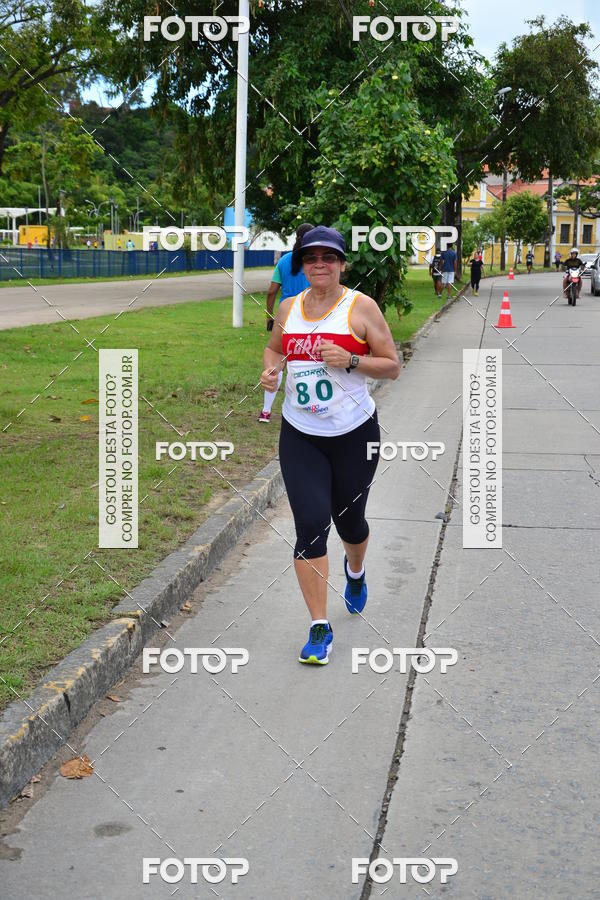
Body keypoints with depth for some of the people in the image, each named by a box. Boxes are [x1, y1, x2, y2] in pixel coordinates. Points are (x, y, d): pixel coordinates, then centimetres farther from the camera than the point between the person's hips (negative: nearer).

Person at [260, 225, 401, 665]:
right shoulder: (288, 307, 6)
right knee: (311, 524, -9)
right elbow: (275, 347, 25)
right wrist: (270, 368, 2)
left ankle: (356, 571, 52)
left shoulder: (361, 306, -6)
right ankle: (320, 628, -1)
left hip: (354, 433, -2)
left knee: (349, 520, 14)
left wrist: (350, 360, -20)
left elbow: (392, 366, -4)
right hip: (299, 435, 2)